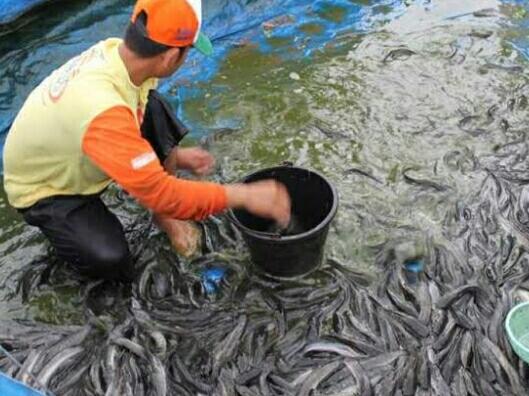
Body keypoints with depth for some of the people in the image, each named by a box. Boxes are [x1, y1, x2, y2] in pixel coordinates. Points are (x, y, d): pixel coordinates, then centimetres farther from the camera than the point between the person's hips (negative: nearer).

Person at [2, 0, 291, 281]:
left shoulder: (115, 51, -18)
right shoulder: (103, 111, -43)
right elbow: (160, 193, -37)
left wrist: (171, 154, 2)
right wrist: (243, 195, -32)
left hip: (72, 160, 7)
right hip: (43, 190, -7)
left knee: (152, 108, -15)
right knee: (110, 259, -27)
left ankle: (165, 212, 0)